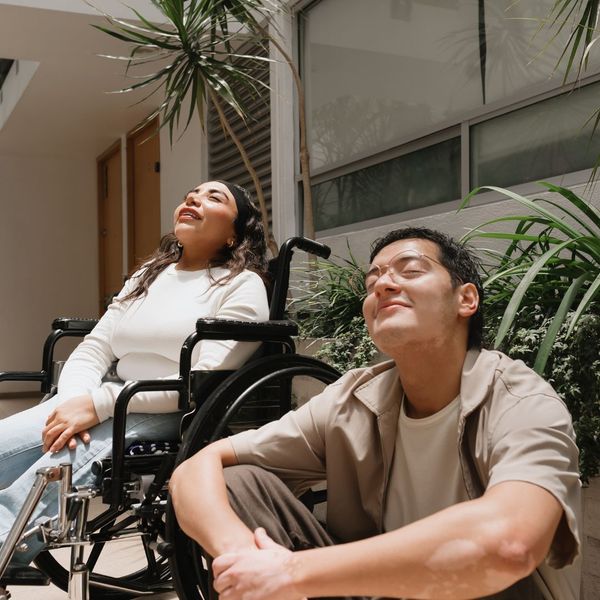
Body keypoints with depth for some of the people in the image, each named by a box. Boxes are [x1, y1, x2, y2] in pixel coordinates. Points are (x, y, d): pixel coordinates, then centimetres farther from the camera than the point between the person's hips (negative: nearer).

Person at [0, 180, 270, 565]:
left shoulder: (243, 285, -1)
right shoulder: (147, 276, 21)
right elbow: (91, 351, 13)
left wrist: (98, 403, -22)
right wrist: (76, 402, -12)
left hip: (176, 419, -6)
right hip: (114, 407, 7)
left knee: (55, 473, -32)